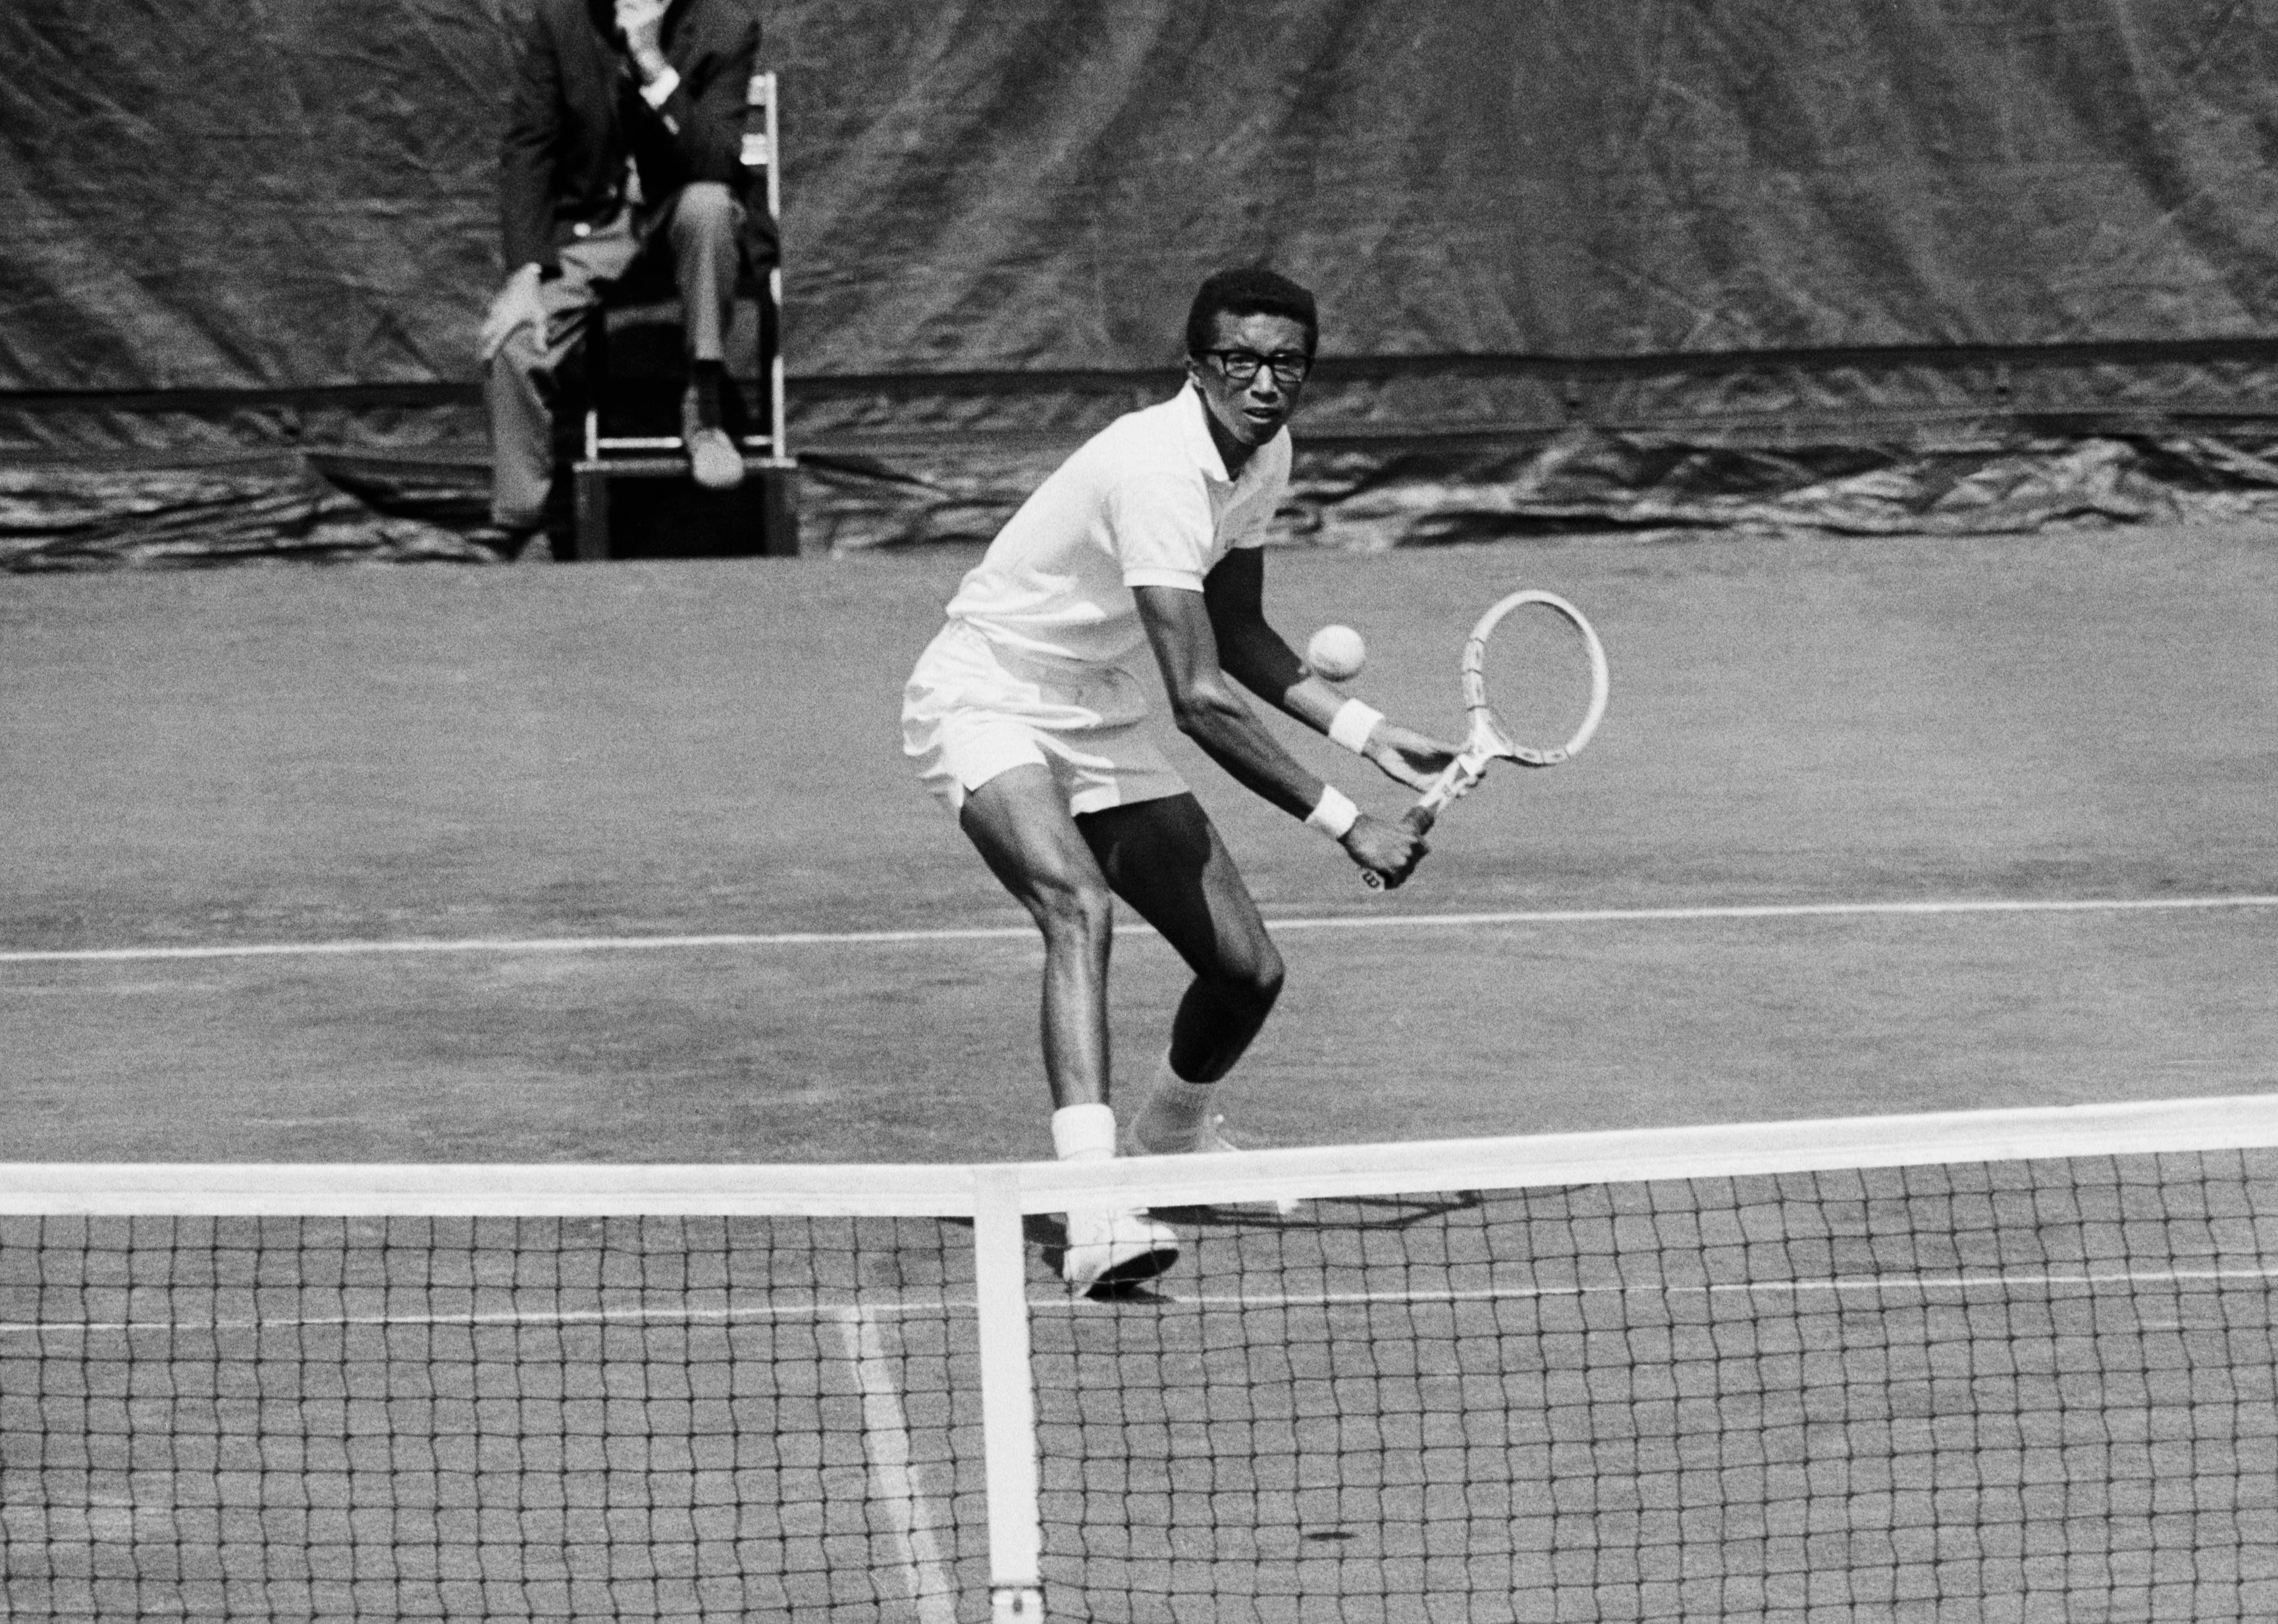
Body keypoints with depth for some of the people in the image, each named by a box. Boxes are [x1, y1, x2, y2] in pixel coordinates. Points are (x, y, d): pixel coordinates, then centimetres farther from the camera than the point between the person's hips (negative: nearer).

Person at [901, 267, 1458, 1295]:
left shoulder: (1264, 458, -1)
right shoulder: (1157, 469, -30)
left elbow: (1236, 636, 16)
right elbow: (1201, 702, -34)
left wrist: (1367, 734, 4)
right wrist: (1346, 825, -31)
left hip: (1096, 717, 9)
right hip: (984, 700, -8)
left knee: (1248, 972, 3)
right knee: (1079, 905, -36)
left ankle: (1167, 1143, 37)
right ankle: (1097, 1218, -47)